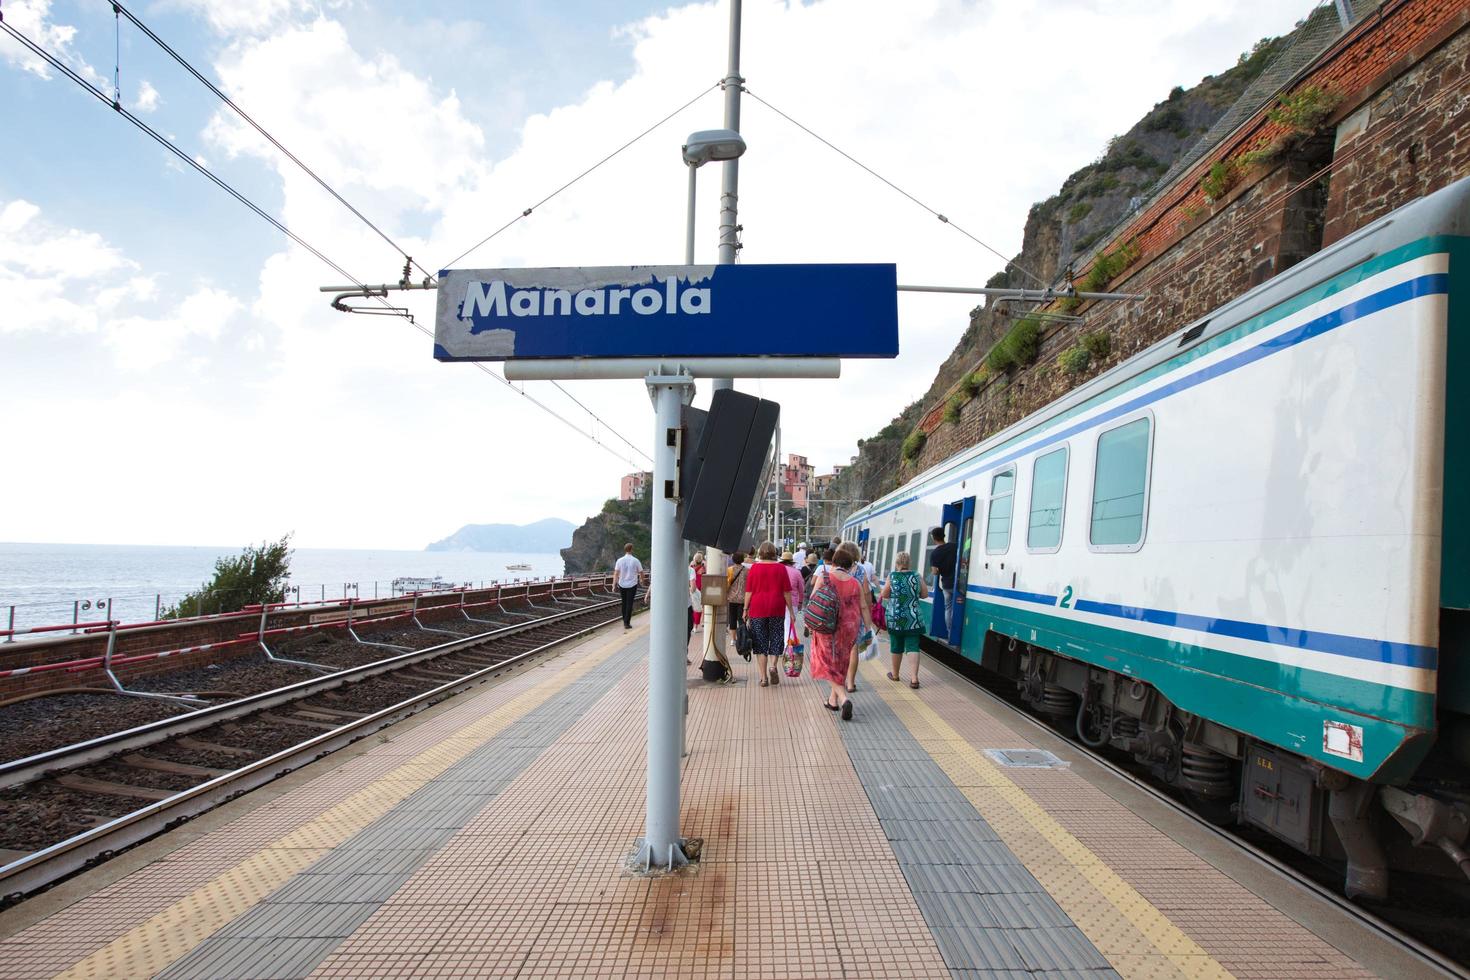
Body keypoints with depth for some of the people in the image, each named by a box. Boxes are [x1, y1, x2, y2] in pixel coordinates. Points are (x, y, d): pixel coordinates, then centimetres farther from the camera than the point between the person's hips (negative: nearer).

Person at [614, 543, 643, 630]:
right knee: (629, 604, 1)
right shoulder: (636, 561, -8)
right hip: (632, 585, -2)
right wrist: (641, 579, 23)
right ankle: (627, 623, -5)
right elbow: (641, 573, 2)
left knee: (624, 603, 17)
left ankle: (625, 621, 26)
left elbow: (616, 574, -9)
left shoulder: (619, 560, -5)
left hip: (622, 585, 2)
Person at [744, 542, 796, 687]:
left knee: (760, 643, 5)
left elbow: (748, 591, -1)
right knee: (776, 639, 12)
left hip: (757, 608, 0)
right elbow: (787, 592, 0)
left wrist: (745, 610, 5)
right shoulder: (780, 568, 1)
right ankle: (773, 666, -10)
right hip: (777, 609, 0)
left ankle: (763, 677, 5)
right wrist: (791, 610, 7)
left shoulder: (754, 568, 0)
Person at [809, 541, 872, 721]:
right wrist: (869, 628, 12)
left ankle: (843, 698, -14)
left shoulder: (824, 577, -9)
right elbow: (864, 608, 3)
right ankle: (833, 700, 27)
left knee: (828, 664, 4)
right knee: (840, 663, 18)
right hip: (849, 628, 3)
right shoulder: (855, 583, 0)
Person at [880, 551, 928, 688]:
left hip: (895, 618, 0)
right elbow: (925, 594, 5)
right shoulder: (916, 576, -1)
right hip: (913, 618, 0)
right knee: (913, 647, 0)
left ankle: (895, 674, 30)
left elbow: (884, 595, -1)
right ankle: (914, 678, -9)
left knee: (896, 647, 12)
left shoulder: (892, 576, -6)